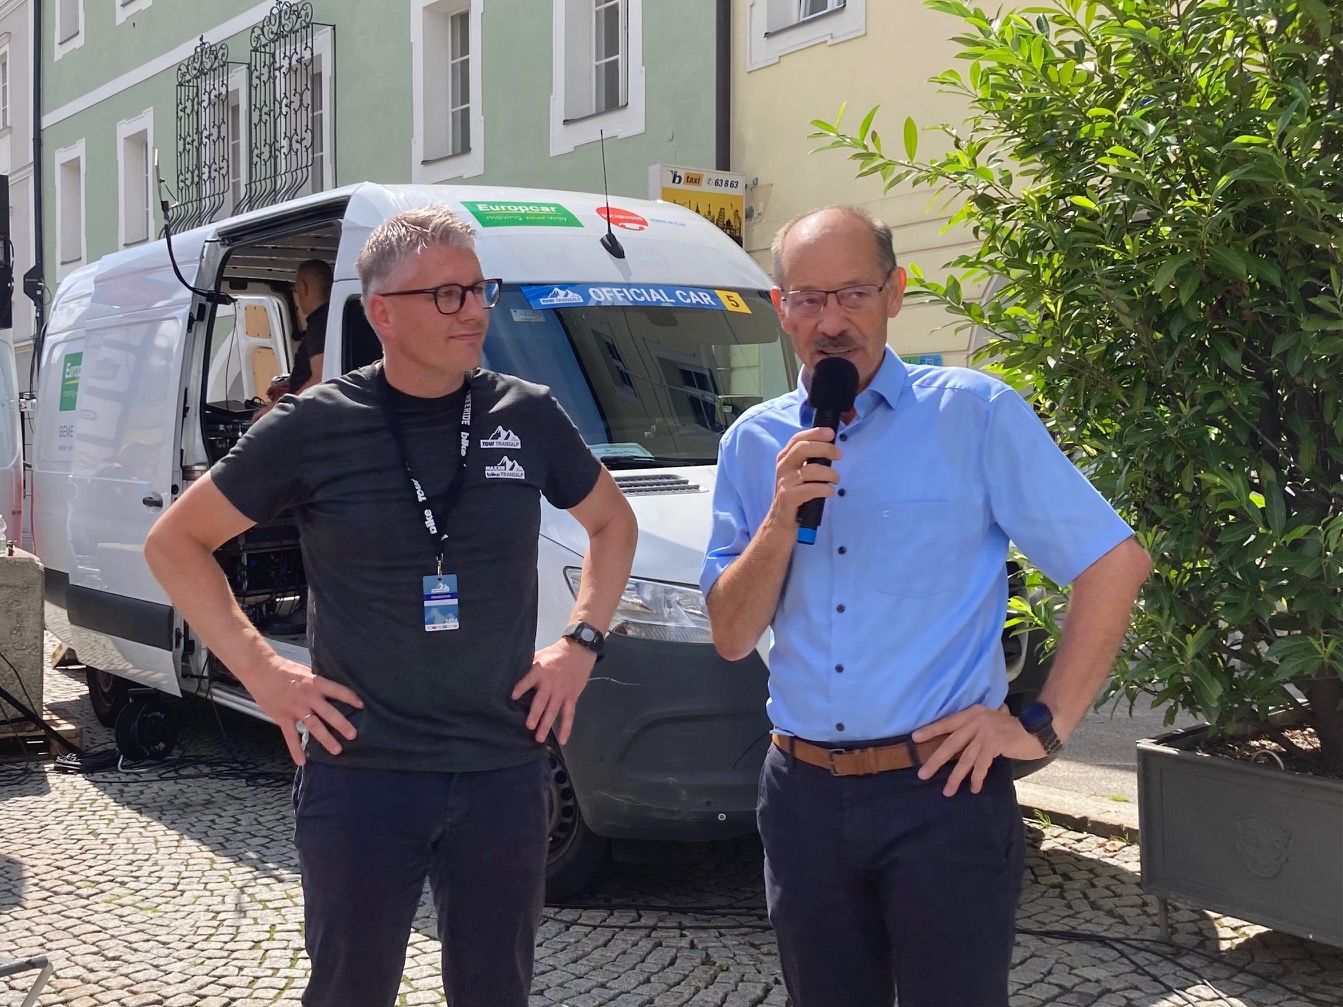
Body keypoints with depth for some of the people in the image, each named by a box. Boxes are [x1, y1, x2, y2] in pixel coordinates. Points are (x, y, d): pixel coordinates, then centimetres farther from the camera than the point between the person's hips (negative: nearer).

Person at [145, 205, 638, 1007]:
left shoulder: (529, 417, 1)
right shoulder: (316, 426, -6)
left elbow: (613, 522, 18)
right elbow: (175, 543, 2)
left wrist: (581, 643, 5)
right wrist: (260, 669, -6)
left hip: (504, 774, 3)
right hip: (359, 776, -2)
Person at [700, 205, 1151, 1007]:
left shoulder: (975, 414, -7)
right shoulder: (753, 443, 5)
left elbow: (1116, 562, -6)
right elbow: (732, 638, 3)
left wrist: (1044, 726, -9)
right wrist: (781, 517, -13)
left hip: (943, 794, -4)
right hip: (805, 798, 4)